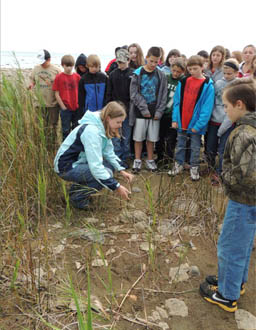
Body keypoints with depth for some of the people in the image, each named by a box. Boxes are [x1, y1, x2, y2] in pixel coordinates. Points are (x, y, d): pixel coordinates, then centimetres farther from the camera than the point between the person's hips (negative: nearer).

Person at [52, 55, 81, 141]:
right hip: (65, 109, -2)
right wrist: (63, 107, -7)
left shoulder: (77, 76, 3)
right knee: (66, 130, 6)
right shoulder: (59, 77, -3)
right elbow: (57, 94, -3)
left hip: (76, 108, 2)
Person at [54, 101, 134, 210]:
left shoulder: (103, 128, -1)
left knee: (110, 165, -1)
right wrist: (116, 187, -28)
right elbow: (95, 166, -32)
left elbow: (108, 152, 7)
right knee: (106, 173, -23)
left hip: (79, 161, 9)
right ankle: (77, 197, -3)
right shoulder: (91, 131, -29)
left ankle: (78, 187, 11)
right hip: (66, 167, -9)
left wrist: (121, 170, -6)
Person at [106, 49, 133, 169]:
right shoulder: (113, 74, 5)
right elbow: (109, 93, 6)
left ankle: (124, 159, 18)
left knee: (126, 136, 8)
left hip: (128, 110, -1)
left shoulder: (132, 74, -1)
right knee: (116, 137, 2)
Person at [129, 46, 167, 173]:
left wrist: (159, 111, -5)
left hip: (154, 112, 2)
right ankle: (137, 160, 18)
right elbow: (134, 94, -6)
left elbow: (163, 95, 4)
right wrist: (144, 109, -12)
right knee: (138, 137, 4)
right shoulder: (138, 73, -3)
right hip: (140, 112, -2)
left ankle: (150, 160, 24)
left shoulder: (161, 75, 4)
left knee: (151, 138, 9)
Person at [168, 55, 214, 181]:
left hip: (196, 123, -3)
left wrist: (198, 124, -15)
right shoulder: (183, 82, 3)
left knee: (195, 147, 9)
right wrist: (175, 119, -3)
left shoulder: (207, 85, -8)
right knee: (180, 145, 15)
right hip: (181, 122, 3)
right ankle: (179, 164, 31)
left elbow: (207, 107, -11)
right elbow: (177, 101, 4)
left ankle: (194, 168, 23)